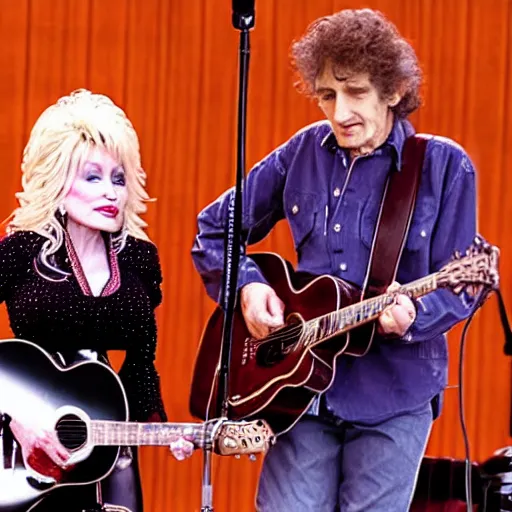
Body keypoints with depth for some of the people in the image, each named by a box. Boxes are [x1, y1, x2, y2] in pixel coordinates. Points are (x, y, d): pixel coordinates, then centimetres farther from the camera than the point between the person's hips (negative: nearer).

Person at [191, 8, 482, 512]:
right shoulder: (304, 153, 5)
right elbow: (215, 228, 15)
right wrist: (247, 285, -3)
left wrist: (411, 315, -24)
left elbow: (462, 286, -3)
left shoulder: (444, 166, -3)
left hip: (392, 396, -2)